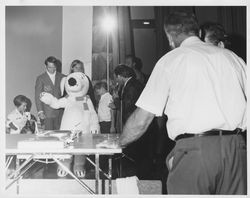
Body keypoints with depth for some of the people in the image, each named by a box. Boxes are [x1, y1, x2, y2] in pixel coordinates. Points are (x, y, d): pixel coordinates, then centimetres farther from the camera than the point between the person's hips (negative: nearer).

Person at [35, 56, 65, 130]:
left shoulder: (61, 77, 8)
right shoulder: (40, 79, 1)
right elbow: (37, 96, -1)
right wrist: (40, 111, -10)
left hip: (59, 112, 3)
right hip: (47, 113, -2)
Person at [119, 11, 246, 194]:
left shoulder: (170, 59, 4)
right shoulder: (232, 57, 15)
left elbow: (141, 120, 2)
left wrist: (118, 142, 17)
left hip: (192, 149, -4)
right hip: (235, 146, 4)